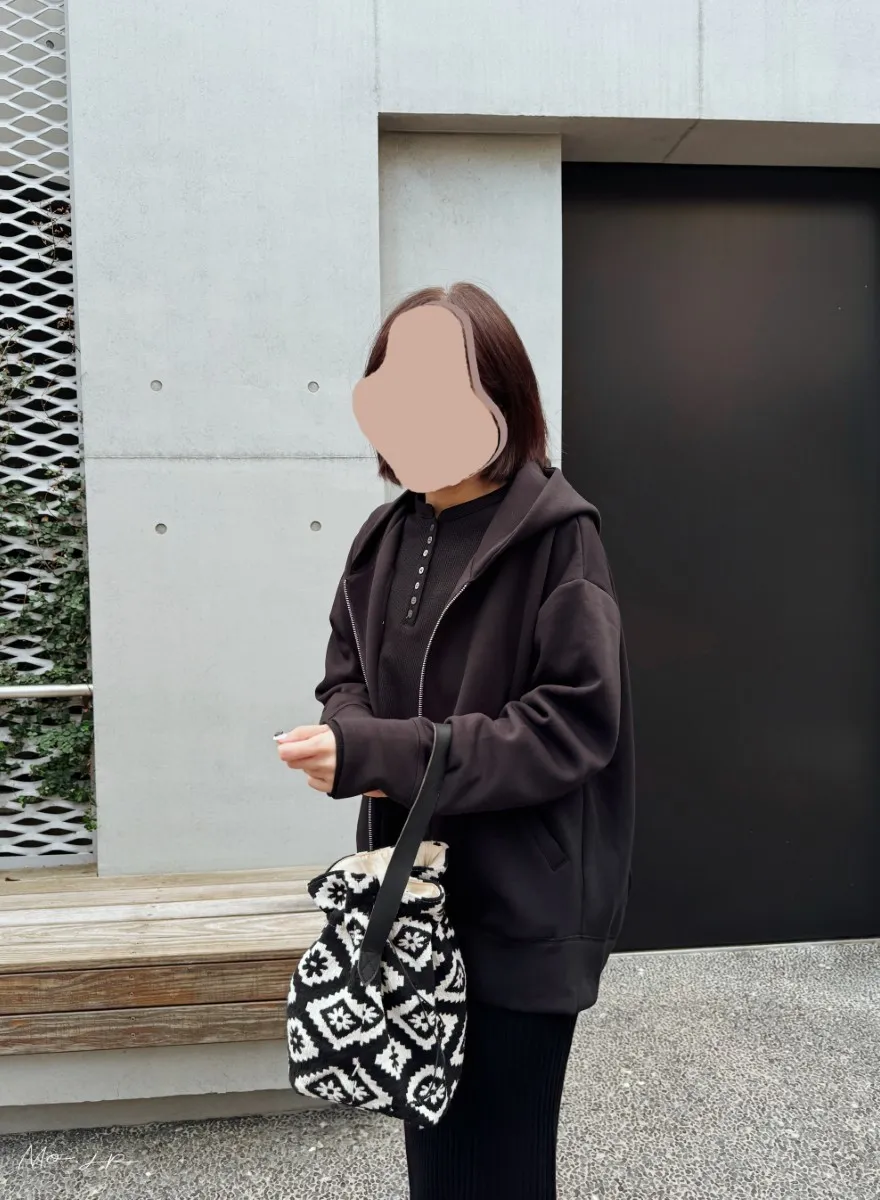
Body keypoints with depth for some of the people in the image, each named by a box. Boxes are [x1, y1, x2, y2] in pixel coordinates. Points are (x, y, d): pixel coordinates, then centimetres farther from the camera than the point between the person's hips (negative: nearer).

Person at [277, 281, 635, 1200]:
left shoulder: (557, 535, -14)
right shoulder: (386, 535, 5)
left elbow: (574, 723, -19)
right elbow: (348, 670, 12)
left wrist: (380, 754, -24)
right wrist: (350, 731, -12)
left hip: (522, 913, -5)